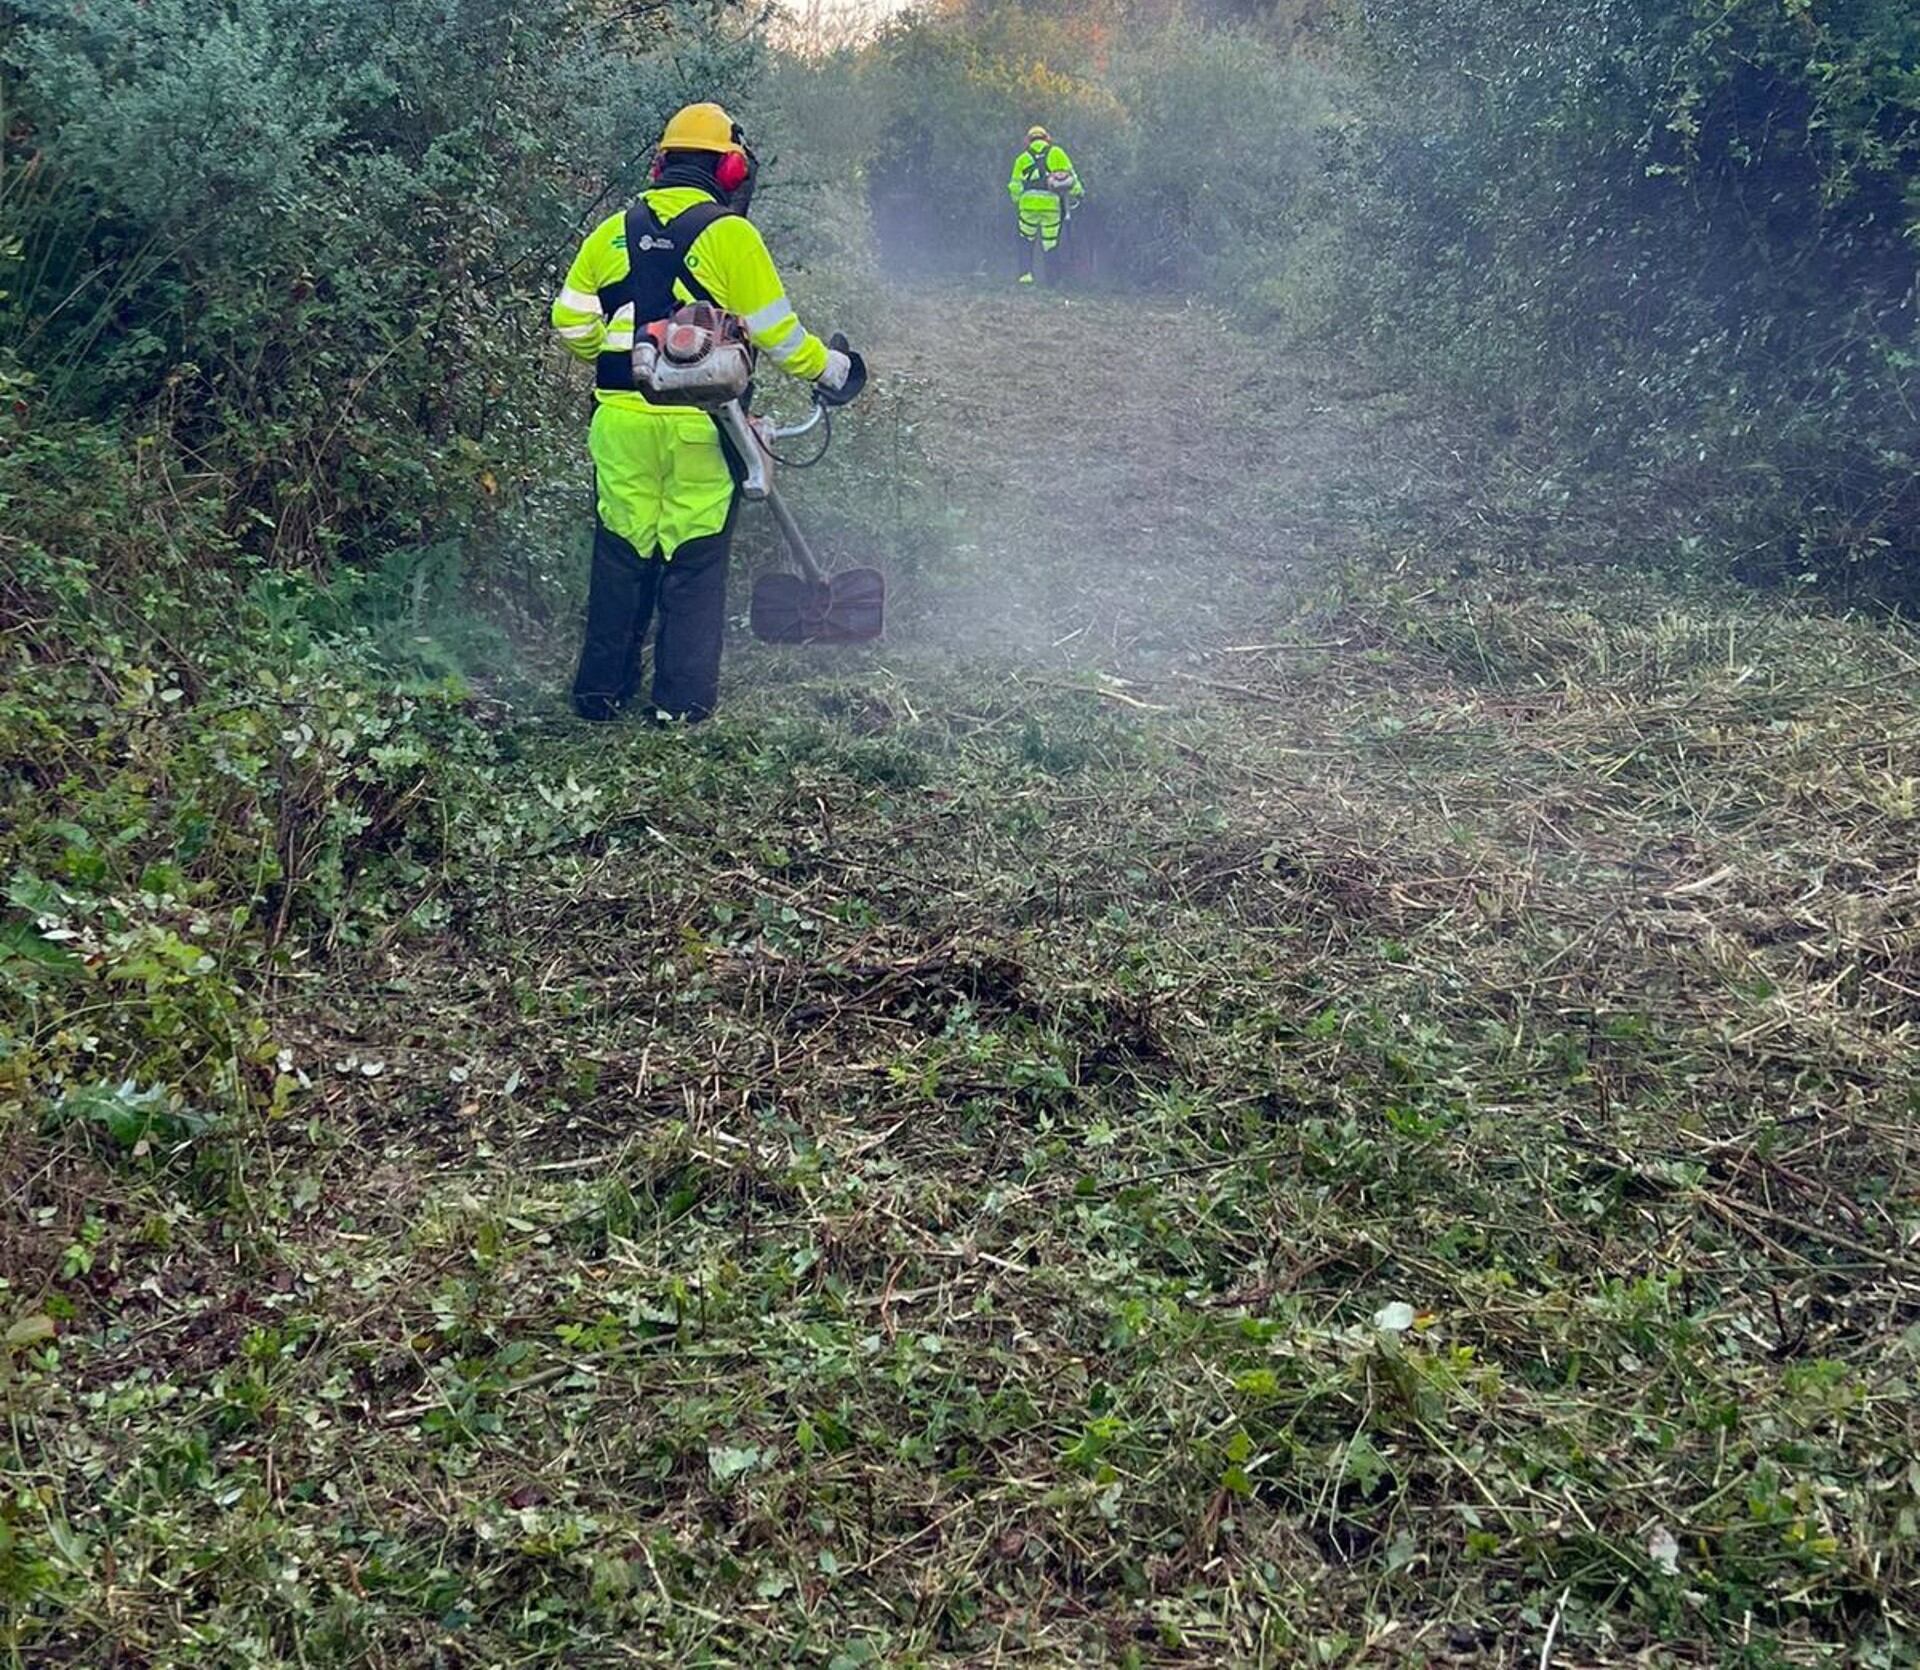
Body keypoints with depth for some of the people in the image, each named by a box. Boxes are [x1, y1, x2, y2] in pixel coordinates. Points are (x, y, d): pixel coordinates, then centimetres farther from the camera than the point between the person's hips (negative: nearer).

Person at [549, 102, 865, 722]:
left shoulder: (613, 233, 7)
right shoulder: (729, 235, -7)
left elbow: (570, 321, 9)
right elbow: (775, 331, -6)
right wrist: (831, 369, 10)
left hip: (622, 418, 4)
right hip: (700, 427, -4)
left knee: (619, 556, 14)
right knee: (695, 564, 7)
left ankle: (601, 691, 20)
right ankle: (683, 700, 11)